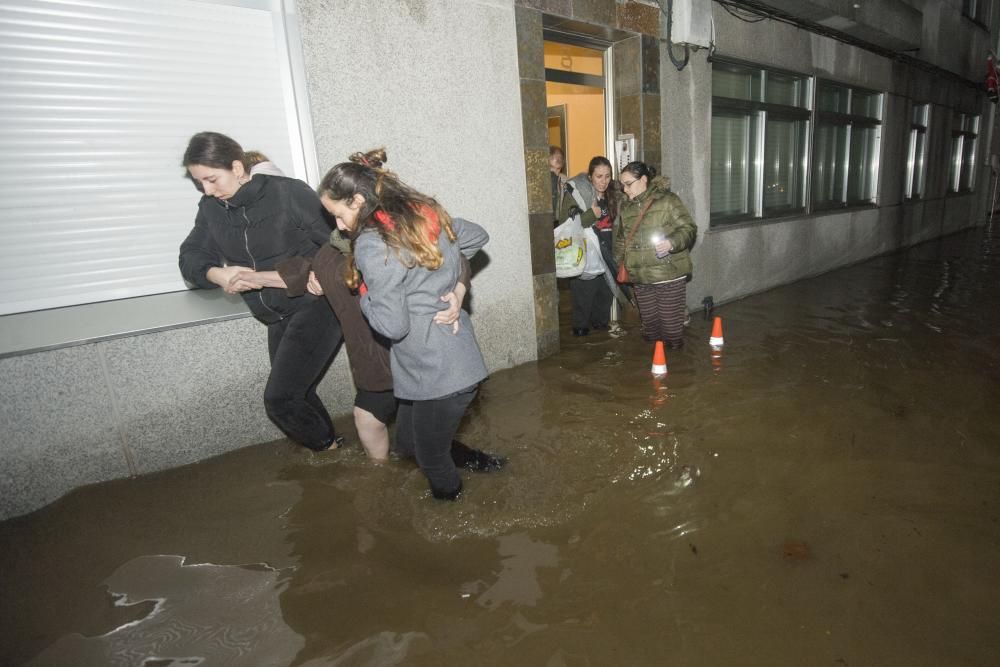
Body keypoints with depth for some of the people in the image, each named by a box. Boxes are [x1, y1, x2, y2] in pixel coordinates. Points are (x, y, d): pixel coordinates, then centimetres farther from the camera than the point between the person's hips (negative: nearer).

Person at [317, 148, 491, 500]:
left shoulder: (372, 246, -18)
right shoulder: (425, 213, 6)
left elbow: (393, 325, -19)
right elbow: (478, 236, 20)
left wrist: (363, 293, -1)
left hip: (439, 372, -9)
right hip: (456, 358, 9)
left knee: (431, 459, 12)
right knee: (408, 438, 23)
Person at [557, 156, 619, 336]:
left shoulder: (611, 194, 9)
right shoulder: (575, 193, -11)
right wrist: (591, 214, -25)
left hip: (606, 254, 6)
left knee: (606, 291, 14)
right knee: (584, 292, -1)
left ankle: (601, 321, 32)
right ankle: (580, 326, 16)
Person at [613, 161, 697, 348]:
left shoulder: (668, 200, -6)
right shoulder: (626, 208, 13)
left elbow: (689, 229, -8)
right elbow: (621, 239, 25)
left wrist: (672, 243, -26)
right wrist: (619, 262, 17)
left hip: (669, 275, -5)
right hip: (640, 278, 5)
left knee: (671, 322, 2)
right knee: (649, 321, 13)